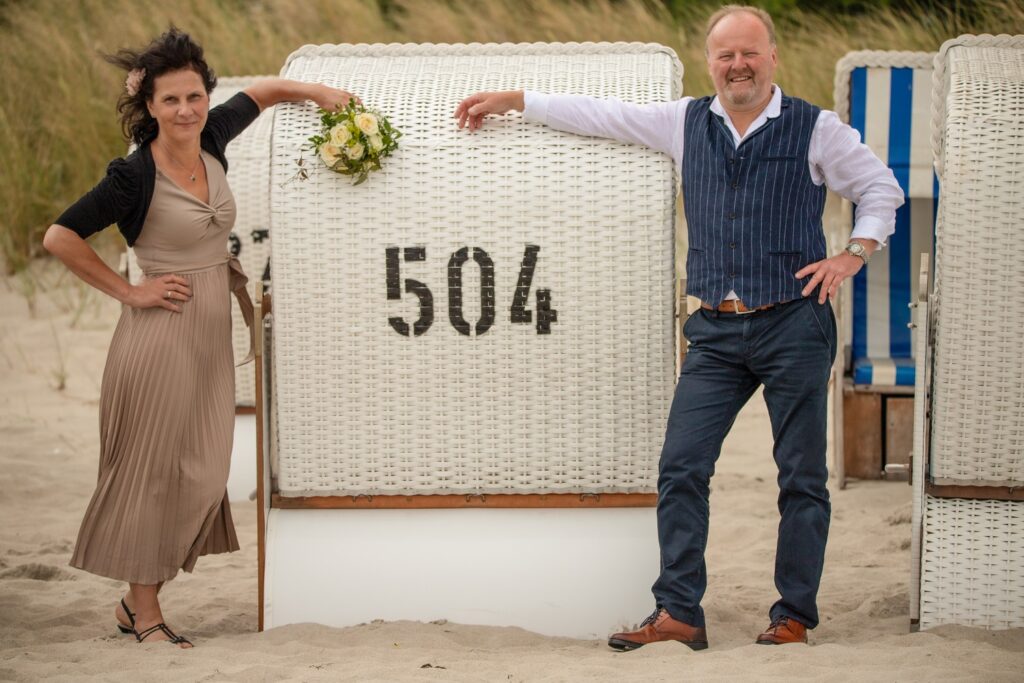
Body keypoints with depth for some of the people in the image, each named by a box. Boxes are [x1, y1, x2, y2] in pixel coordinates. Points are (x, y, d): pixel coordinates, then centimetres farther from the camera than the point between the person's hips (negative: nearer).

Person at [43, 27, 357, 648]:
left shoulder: (211, 139, 1)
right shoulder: (135, 176, -17)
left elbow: (265, 91, 20)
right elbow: (60, 237, -15)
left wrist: (318, 93, 3)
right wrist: (128, 292, -12)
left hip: (213, 332, 7)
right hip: (161, 334, -7)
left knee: (202, 474, 8)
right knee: (151, 470, 1)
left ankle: (138, 600, 19)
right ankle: (144, 613, 11)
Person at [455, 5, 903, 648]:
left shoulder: (815, 129, 2)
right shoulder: (686, 122, 11)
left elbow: (881, 188, 11)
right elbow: (598, 114, 17)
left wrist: (852, 257, -2)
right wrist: (510, 100, 19)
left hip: (794, 328, -3)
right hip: (717, 331, 3)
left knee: (802, 477, 1)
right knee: (681, 467, -4)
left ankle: (794, 616, 9)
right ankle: (679, 613, 0)